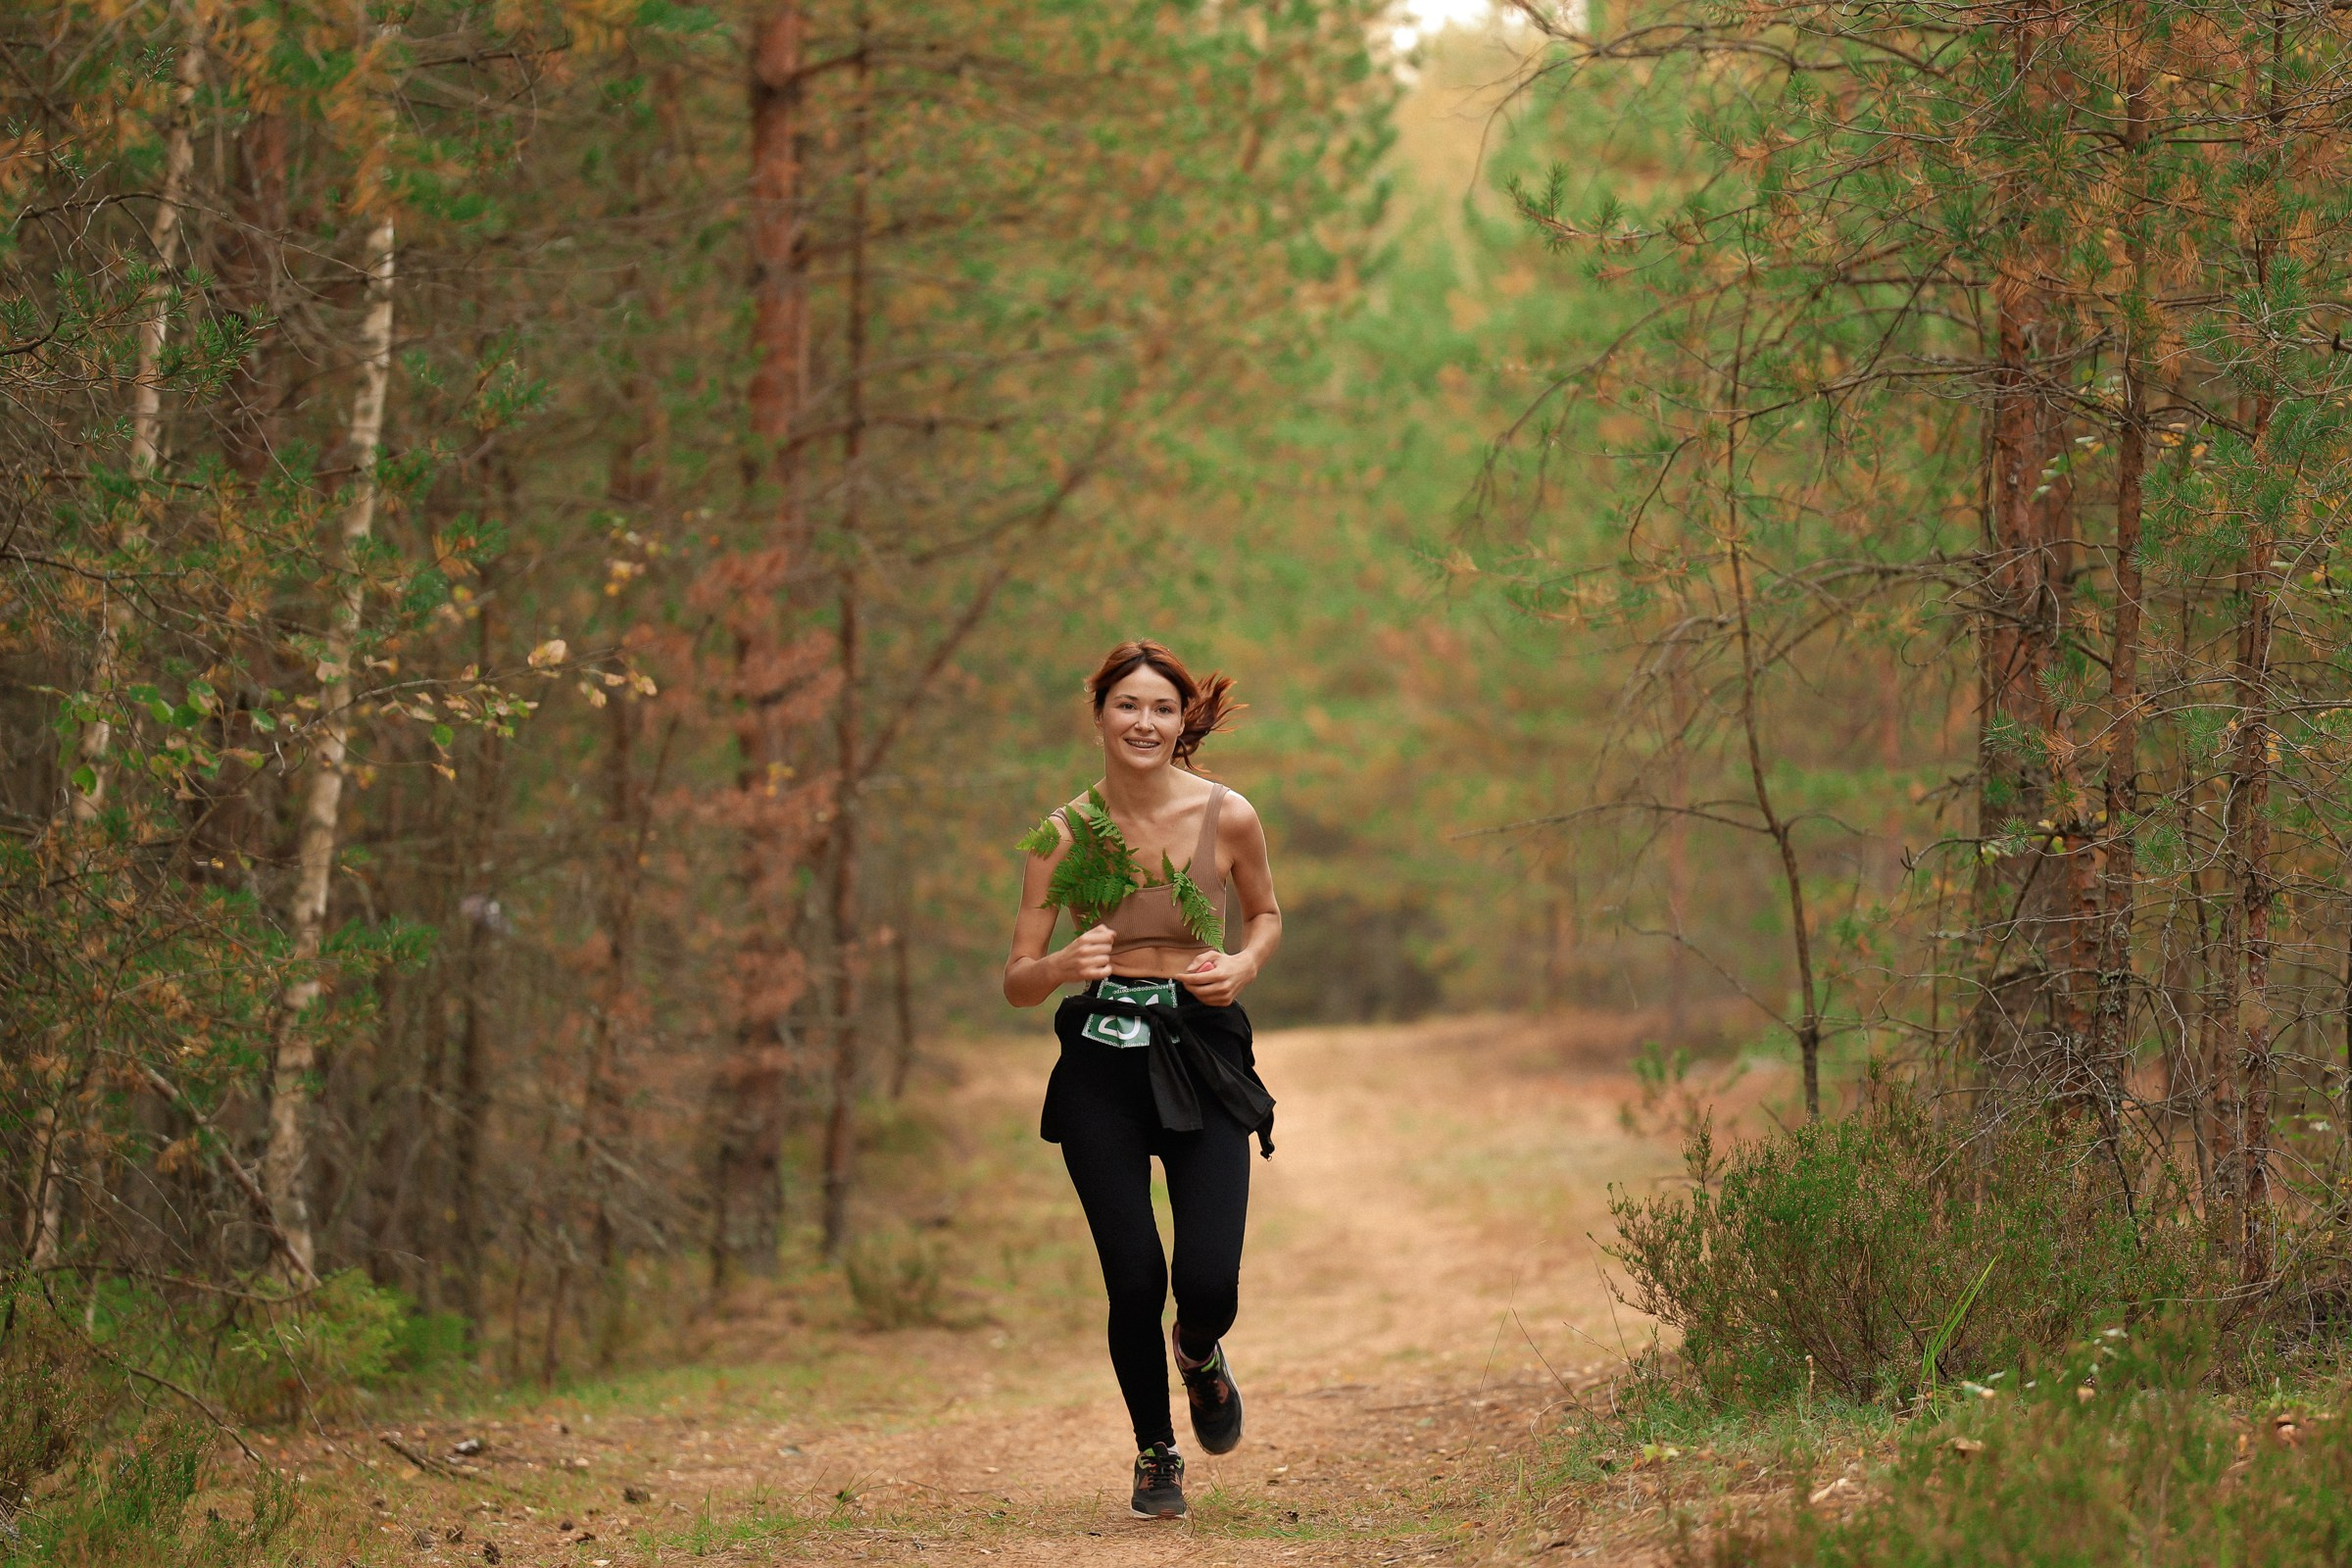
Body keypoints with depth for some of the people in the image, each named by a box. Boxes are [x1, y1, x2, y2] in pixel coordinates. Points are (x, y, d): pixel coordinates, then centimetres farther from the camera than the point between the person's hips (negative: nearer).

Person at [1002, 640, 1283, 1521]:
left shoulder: (1227, 818, -3)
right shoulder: (1064, 834, -3)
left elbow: (1265, 913, 17)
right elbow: (1017, 982, -1)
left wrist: (1242, 966, -4)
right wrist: (1063, 966, -23)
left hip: (1203, 1057, 0)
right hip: (1104, 1059, 0)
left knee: (1209, 1283, -11)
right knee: (1135, 1280, -6)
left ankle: (1200, 1353, 29)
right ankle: (1155, 1455, 21)